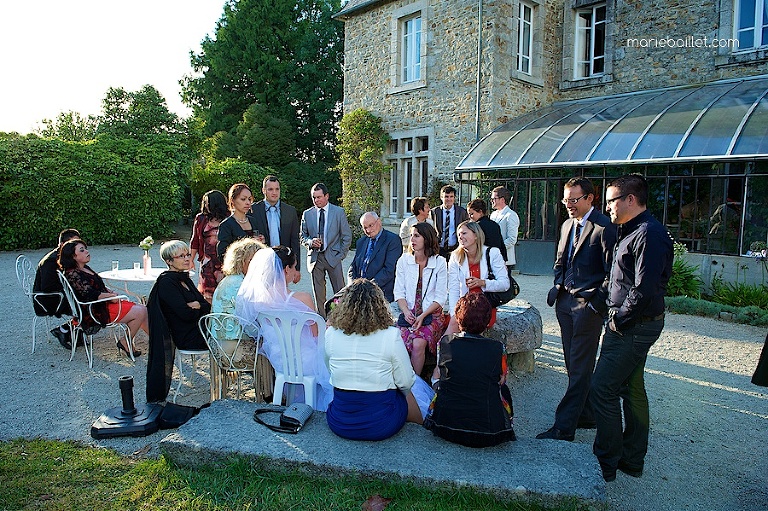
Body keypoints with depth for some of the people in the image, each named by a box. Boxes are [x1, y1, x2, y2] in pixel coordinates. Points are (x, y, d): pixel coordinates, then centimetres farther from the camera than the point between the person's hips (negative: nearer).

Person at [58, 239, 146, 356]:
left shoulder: (85, 268, 16)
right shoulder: (72, 274, -14)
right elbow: (90, 295, -21)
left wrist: (110, 292, 4)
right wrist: (111, 296, -11)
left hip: (104, 303, 10)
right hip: (96, 312, -10)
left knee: (143, 309, -2)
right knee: (140, 312, -17)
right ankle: (125, 343, -2)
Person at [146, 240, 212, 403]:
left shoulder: (184, 278, 14)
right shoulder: (166, 282, -13)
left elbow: (207, 306, 9)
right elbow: (186, 314, -21)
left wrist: (197, 306, -13)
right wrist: (197, 309, -2)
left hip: (196, 329, 8)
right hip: (185, 337, -8)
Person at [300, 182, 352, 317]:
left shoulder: (339, 212, 2)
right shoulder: (307, 214, 7)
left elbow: (347, 236, 4)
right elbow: (303, 236, 13)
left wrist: (341, 254, -3)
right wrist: (310, 242, -9)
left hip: (333, 257, -2)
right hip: (314, 258, 2)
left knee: (340, 292, -2)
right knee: (318, 295, 6)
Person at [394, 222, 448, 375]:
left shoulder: (439, 262, 0)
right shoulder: (403, 261, 7)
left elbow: (441, 297, -2)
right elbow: (399, 292, 6)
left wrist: (423, 315, -14)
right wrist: (406, 311, -12)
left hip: (432, 314, -2)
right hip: (409, 314, 2)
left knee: (418, 344, -27)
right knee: (402, 344, -25)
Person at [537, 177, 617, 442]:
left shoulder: (604, 227, -12)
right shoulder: (567, 225, 14)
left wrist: (597, 301, -16)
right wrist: (558, 286, 10)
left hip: (588, 304, -8)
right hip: (565, 301, 8)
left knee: (580, 368, -2)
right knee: (573, 364, 14)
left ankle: (563, 427, 1)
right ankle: (586, 415, 28)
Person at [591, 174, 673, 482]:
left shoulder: (649, 234, -20)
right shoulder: (631, 231, 13)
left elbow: (645, 291, -26)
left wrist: (619, 320, -15)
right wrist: (616, 315, 9)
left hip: (633, 326, -11)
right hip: (633, 324, 11)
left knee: (602, 390, -6)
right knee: (631, 388, 17)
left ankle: (606, 464, 7)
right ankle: (632, 460, 30)